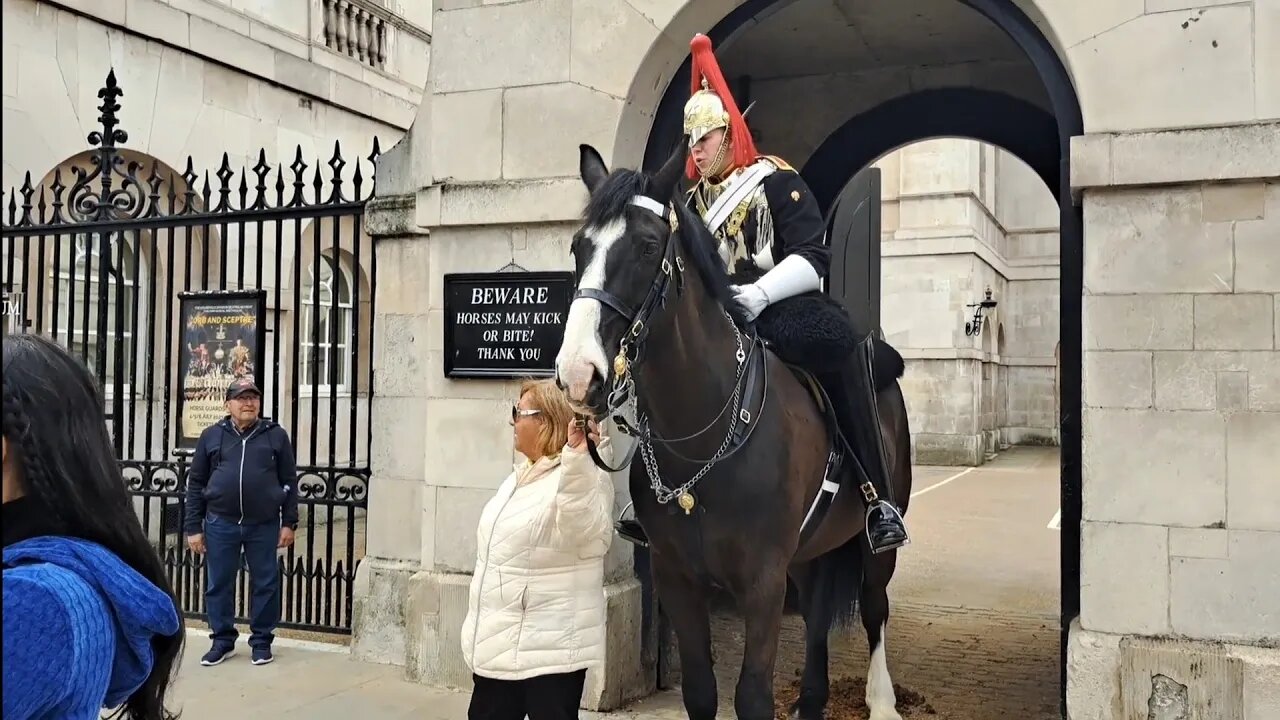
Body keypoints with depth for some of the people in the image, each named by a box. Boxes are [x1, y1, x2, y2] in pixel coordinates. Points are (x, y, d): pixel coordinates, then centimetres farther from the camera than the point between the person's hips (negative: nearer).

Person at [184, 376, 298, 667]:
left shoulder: (276, 435, 4)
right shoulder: (212, 435, 5)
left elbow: (289, 482, 5)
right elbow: (196, 483, 7)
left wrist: (289, 522, 0)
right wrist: (194, 527, 2)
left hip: (264, 524, -1)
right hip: (220, 523, 1)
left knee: (265, 584, 7)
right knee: (219, 585, 9)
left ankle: (262, 640, 20)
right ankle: (223, 640, 25)